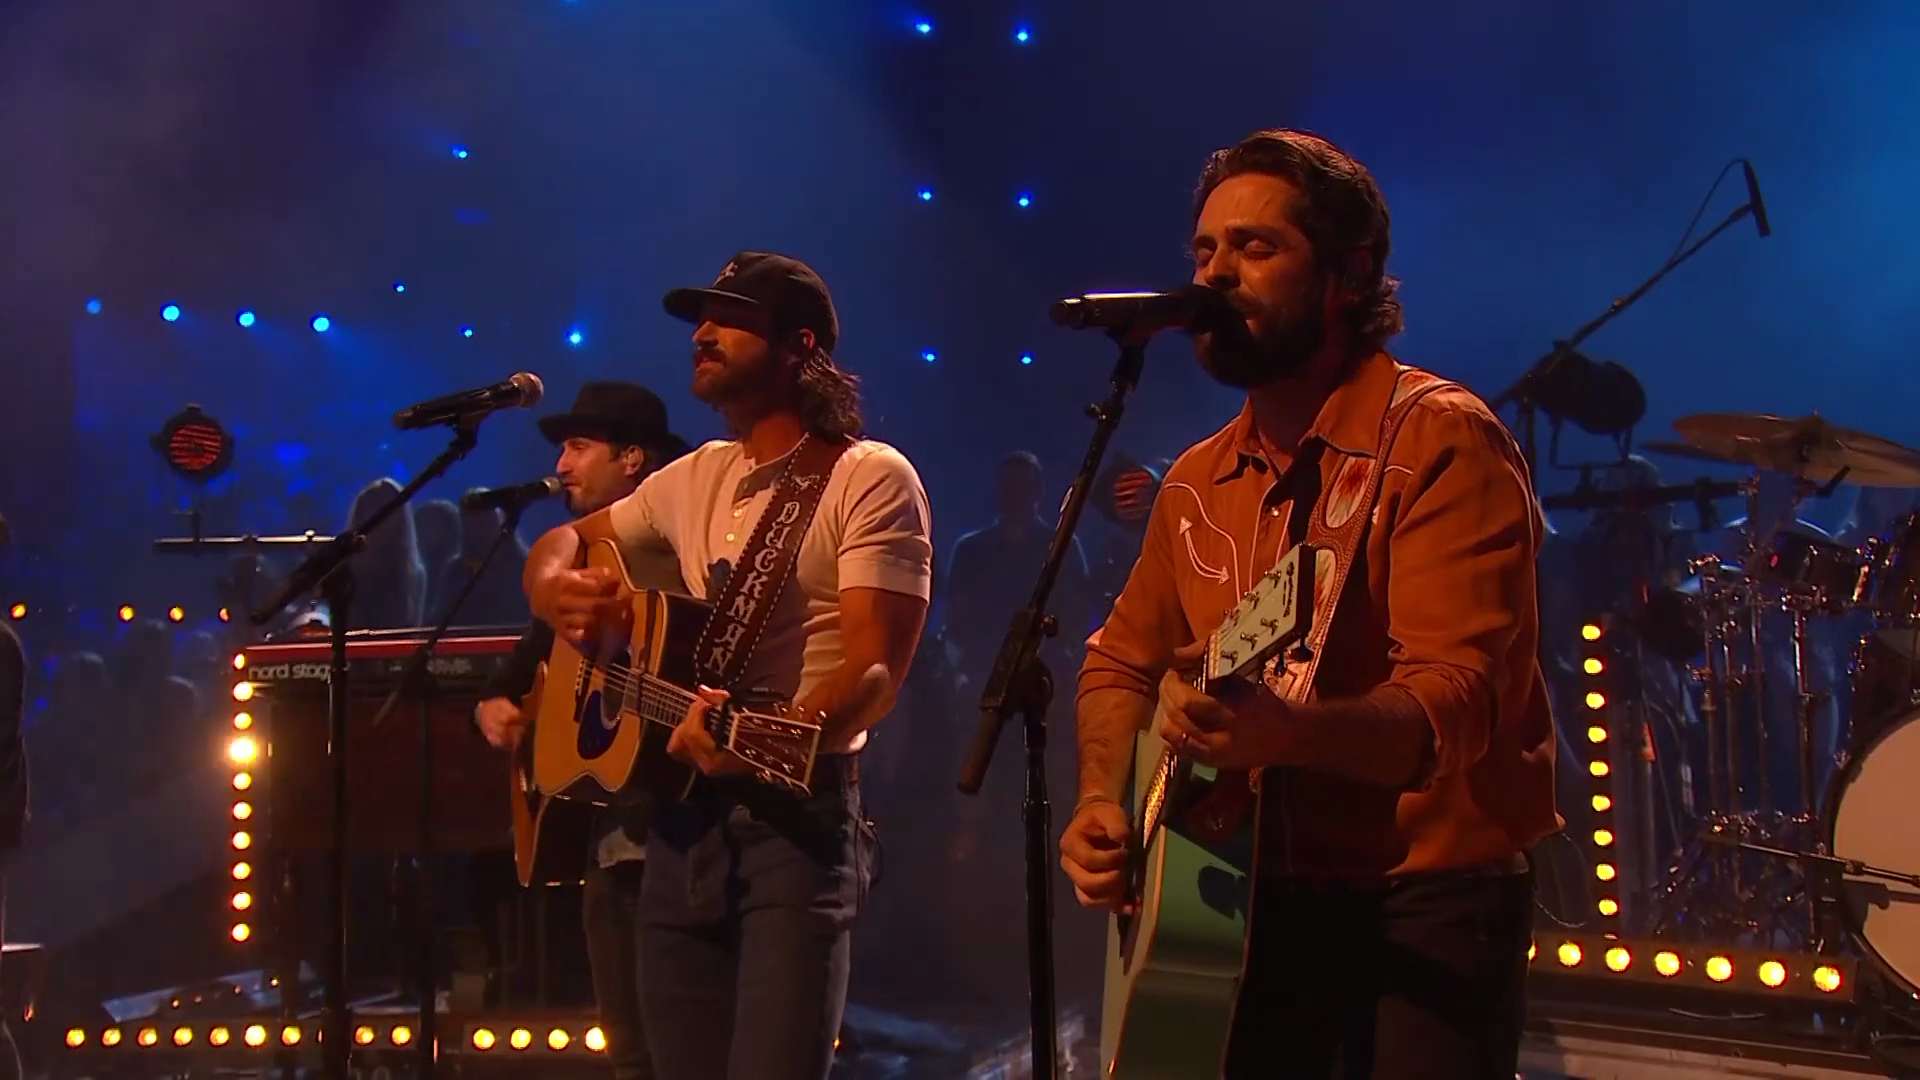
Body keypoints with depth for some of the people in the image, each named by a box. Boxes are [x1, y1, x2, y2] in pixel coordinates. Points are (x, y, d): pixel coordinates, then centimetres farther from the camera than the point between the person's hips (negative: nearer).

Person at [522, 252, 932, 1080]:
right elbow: (563, 543, 27)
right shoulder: (693, 479, 16)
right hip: (680, 816, 7)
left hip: (794, 816, -6)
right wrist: (556, 592, 2)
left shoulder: (870, 479, -7)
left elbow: (877, 670, -15)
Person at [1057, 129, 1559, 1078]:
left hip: (1428, 902, -6)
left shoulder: (1440, 442, -15)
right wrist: (1102, 803, 0)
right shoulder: (1199, 481, 8)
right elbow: (1123, 659, 19)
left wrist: (1285, 732, -45)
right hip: (1262, 902, 6)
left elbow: (1454, 698, -26)